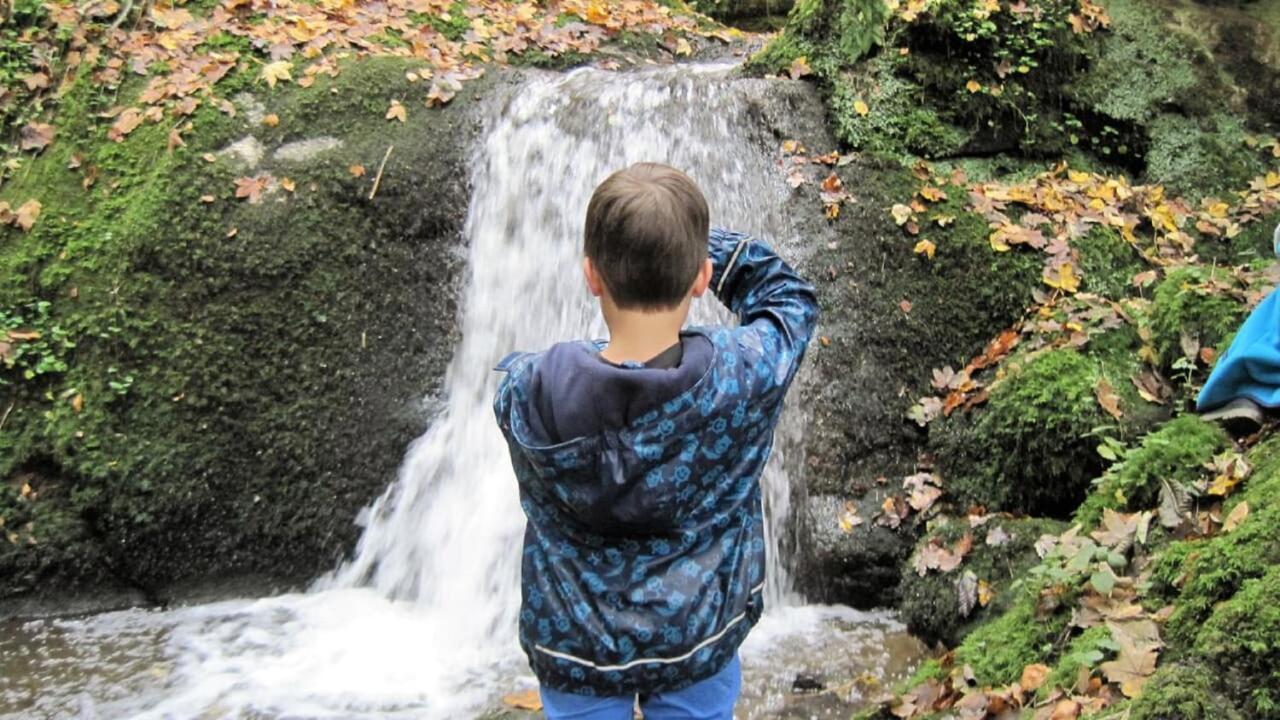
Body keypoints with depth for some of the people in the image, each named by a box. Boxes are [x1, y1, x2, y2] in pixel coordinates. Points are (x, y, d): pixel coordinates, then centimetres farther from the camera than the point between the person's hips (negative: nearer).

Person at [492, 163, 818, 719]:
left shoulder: (528, 394, -24)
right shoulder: (746, 376, -24)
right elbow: (789, 296, -1)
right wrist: (694, 245, -5)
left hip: (576, 652, 0)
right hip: (700, 645, 0)